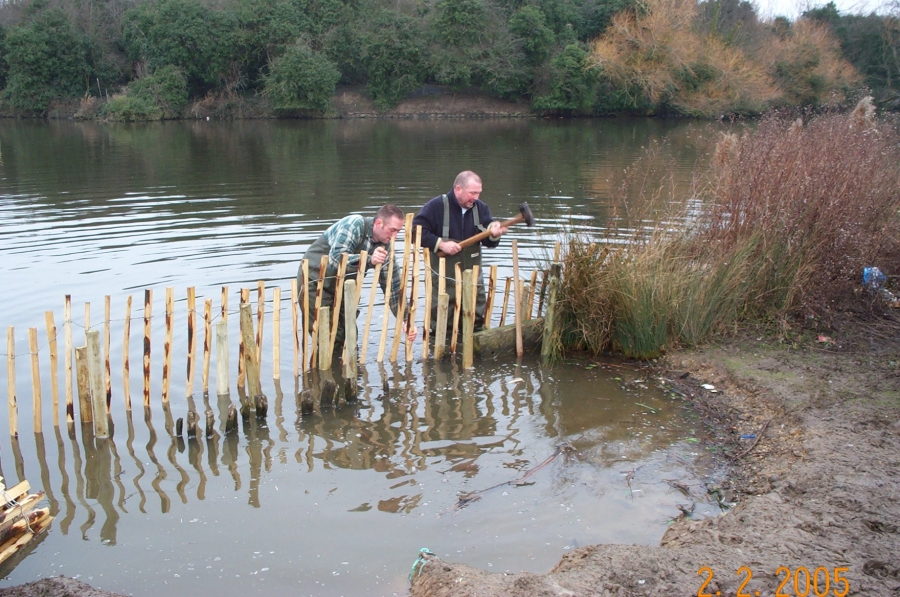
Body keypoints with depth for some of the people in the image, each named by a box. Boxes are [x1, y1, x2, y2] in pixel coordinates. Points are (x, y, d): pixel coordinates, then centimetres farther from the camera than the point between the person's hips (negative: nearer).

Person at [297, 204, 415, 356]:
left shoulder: (385, 246, -4)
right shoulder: (355, 224, -23)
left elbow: (393, 286, -2)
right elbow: (336, 258, -35)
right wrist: (369, 260, -47)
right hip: (315, 281, -7)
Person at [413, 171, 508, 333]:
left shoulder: (481, 208, 5)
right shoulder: (436, 206, -9)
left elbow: (488, 242, 4)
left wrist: (493, 234, -19)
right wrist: (441, 244, -19)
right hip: (443, 279, -4)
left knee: (477, 325, 9)